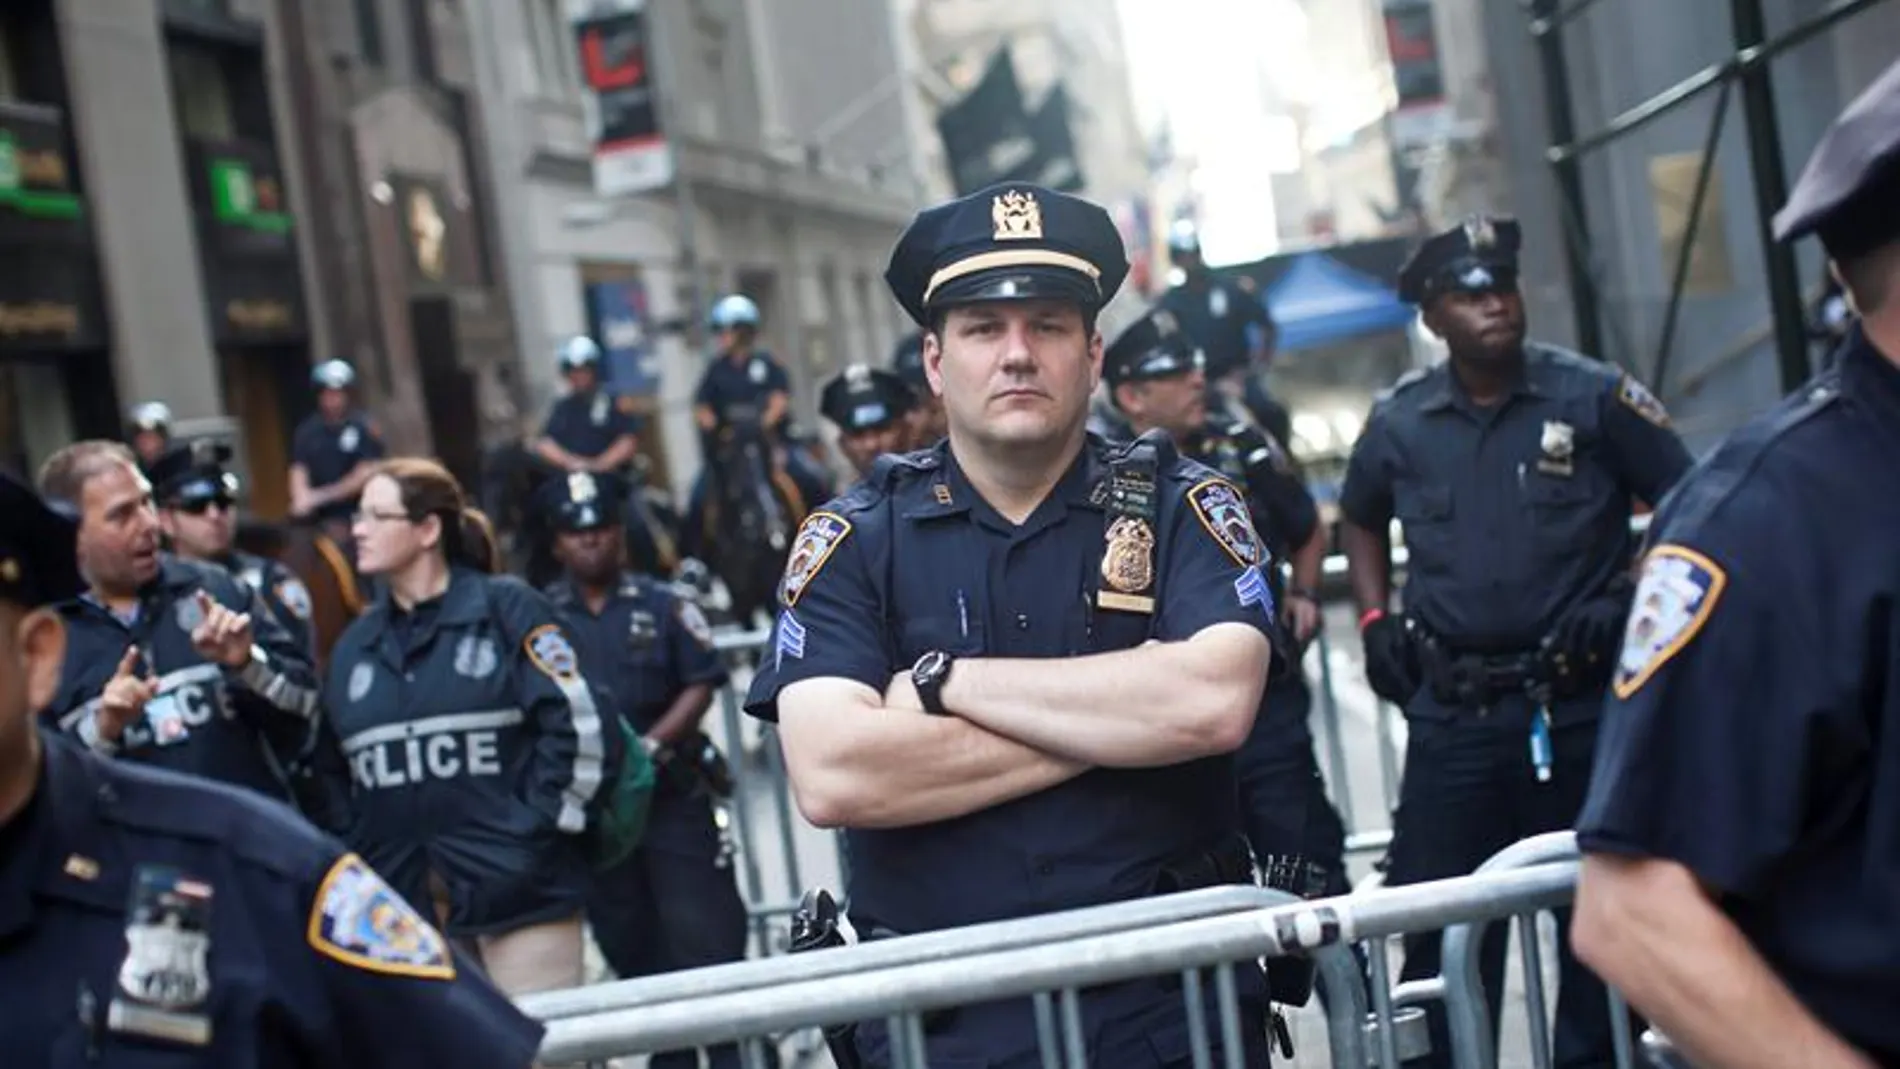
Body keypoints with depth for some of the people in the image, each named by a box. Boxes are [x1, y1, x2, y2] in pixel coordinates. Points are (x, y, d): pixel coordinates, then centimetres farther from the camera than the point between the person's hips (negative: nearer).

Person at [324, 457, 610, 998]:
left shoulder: (507, 609, -1)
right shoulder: (354, 644, 15)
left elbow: (575, 725, -6)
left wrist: (537, 830, -10)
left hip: (519, 890, -4)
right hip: (400, 902, 5)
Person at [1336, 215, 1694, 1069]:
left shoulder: (1591, 397, -4)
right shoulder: (1399, 424, 4)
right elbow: (1359, 520, 23)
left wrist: (1631, 598, -10)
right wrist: (1375, 622, 12)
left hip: (1579, 704, -2)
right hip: (1452, 713, 2)